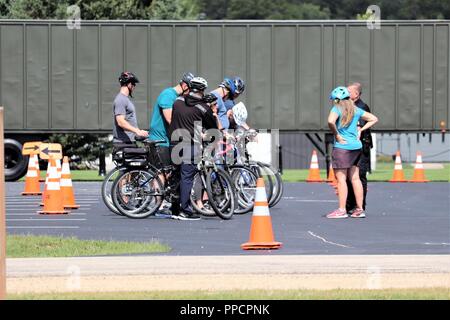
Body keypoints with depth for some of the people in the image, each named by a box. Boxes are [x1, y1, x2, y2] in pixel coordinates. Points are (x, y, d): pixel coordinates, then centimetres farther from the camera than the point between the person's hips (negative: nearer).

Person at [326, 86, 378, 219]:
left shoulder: (337, 109, -9)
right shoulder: (356, 110, 11)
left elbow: (331, 121, -29)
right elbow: (374, 119, 17)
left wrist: (337, 135, -16)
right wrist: (361, 130, 10)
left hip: (342, 147, -7)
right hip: (356, 146, 7)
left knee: (341, 179, -4)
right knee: (355, 178, 11)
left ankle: (342, 210, -5)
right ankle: (359, 209, 12)